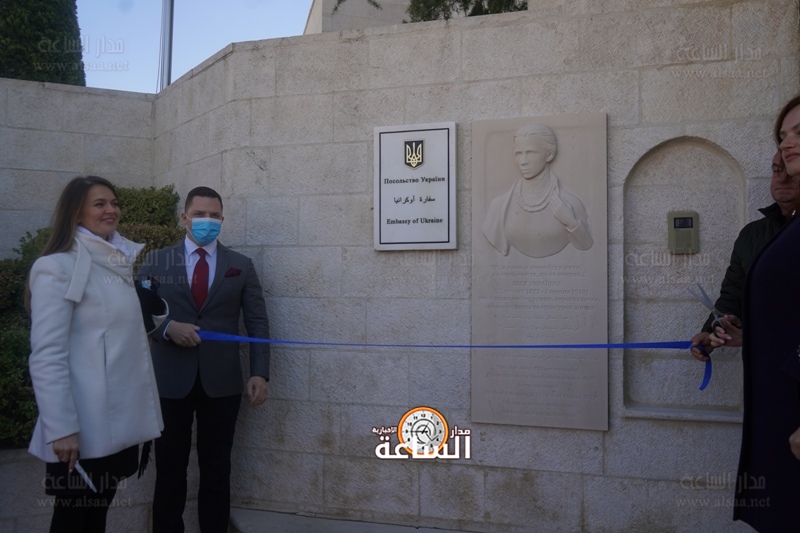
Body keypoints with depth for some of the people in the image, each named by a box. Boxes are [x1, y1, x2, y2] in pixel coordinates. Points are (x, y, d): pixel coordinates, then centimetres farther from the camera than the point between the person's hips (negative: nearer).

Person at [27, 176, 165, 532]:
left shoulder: (119, 264, 12)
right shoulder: (58, 267, -12)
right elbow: (46, 357, -17)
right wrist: (61, 429, -21)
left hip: (119, 423, 7)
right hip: (84, 429, -7)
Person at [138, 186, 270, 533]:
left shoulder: (241, 266, 6)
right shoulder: (155, 262, 5)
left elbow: (257, 323, 3)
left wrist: (260, 373, -7)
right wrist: (167, 327, -17)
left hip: (221, 381, 0)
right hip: (170, 380, 0)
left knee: (217, 469, 11)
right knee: (170, 468, 11)